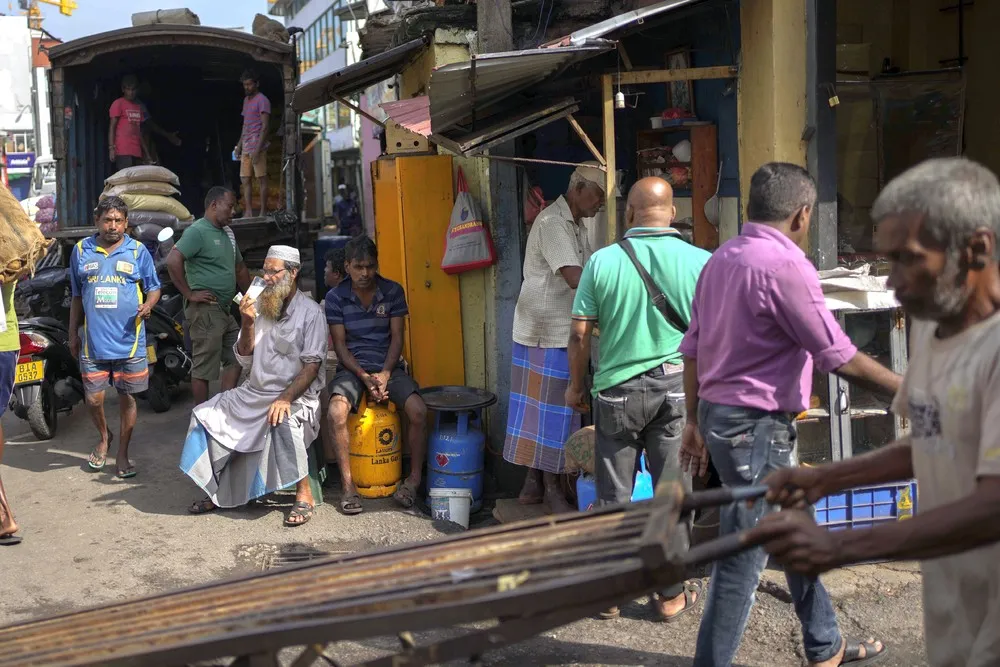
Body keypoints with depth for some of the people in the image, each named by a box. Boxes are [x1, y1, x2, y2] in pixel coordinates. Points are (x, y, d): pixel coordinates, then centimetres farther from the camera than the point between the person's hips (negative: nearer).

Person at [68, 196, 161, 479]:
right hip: (93, 342, 1)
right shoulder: (81, 251, 8)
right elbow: (77, 297, 15)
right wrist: (73, 333, 14)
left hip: (129, 342, -1)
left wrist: (148, 305, -15)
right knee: (93, 398, 3)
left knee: (127, 397, 5)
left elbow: (154, 287, 8)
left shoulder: (138, 251, 3)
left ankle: (122, 454, 20)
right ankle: (103, 437, 34)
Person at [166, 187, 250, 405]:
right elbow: (173, 260, -25)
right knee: (204, 367, -2)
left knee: (236, 359, 12)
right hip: (205, 309, -9)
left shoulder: (227, 233, 16)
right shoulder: (197, 231, -12)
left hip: (224, 310, 9)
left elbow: (240, 268, 25)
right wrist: (189, 294, -20)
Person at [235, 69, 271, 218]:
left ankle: (263, 212, -4)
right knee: (245, 179, 4)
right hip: (246, 148, 8)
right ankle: (248, 212, 6)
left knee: (261, 179, -5)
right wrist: (239, 145, 18)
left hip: (257, 147, -8)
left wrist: (258, 149, -19)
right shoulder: (246, 100, 20)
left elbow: (265, 126, -13)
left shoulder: (262, 101, -6)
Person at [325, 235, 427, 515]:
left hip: (388, 366, 1)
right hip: (352, 367, -1)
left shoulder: (393, 291, 3)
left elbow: (397, 337, 2)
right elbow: (340, 344, -2)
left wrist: (385, 374, -13)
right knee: (337, 412, -31)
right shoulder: (335, 297, 0)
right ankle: (348, 485, -18)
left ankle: (414, 478, -6)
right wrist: (364, 377, -16)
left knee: (418, 410, -25)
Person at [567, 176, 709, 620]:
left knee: (613, 495, 10)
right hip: (678, 387, 0)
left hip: (617, 389, 0)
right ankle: (672, 594, 19)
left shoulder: (603, 261, -6)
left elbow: (580, 334, -4)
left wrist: (576, 385, 9)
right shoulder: (699, 261, -6)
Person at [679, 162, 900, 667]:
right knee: (744, 558, 0)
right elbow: (839, 357, -17)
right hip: (755, 427, -10)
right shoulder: (785, 265, -18)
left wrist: (695, 421, 19)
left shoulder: (720, 259, 9)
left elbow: (692, 349, 12)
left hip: (717, 414, 10)